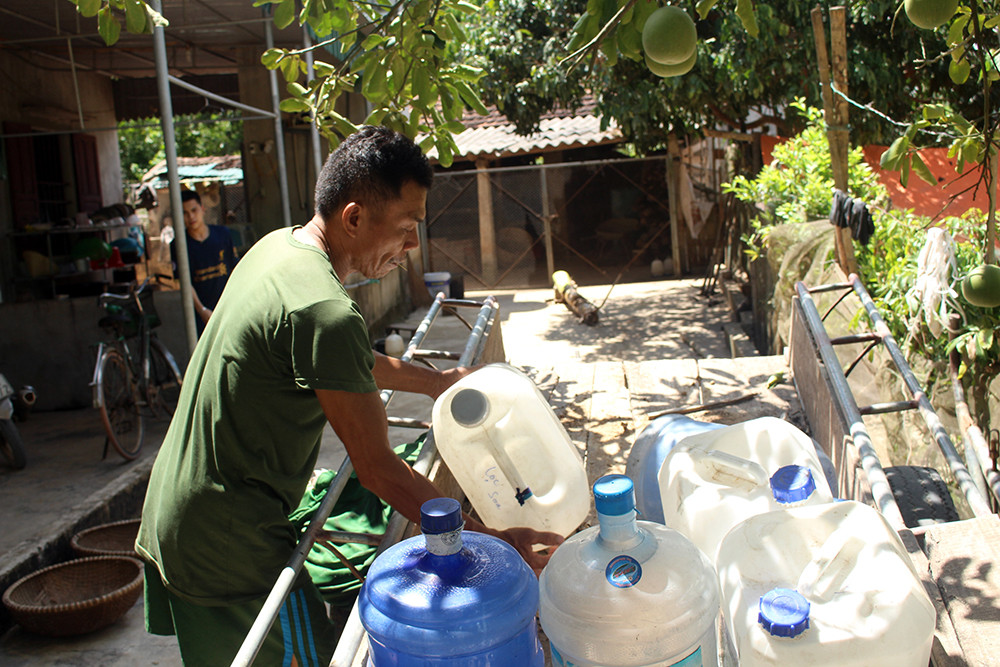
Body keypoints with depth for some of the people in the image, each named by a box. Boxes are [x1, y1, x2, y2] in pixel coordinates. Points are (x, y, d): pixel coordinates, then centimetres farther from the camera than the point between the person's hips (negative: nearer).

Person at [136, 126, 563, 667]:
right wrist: (489, 542, -17)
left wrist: (433, 381, 25)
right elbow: (377, 469, -23)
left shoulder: (277, 246, 3)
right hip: (232, 553, -10)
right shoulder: (323, 312, -27)